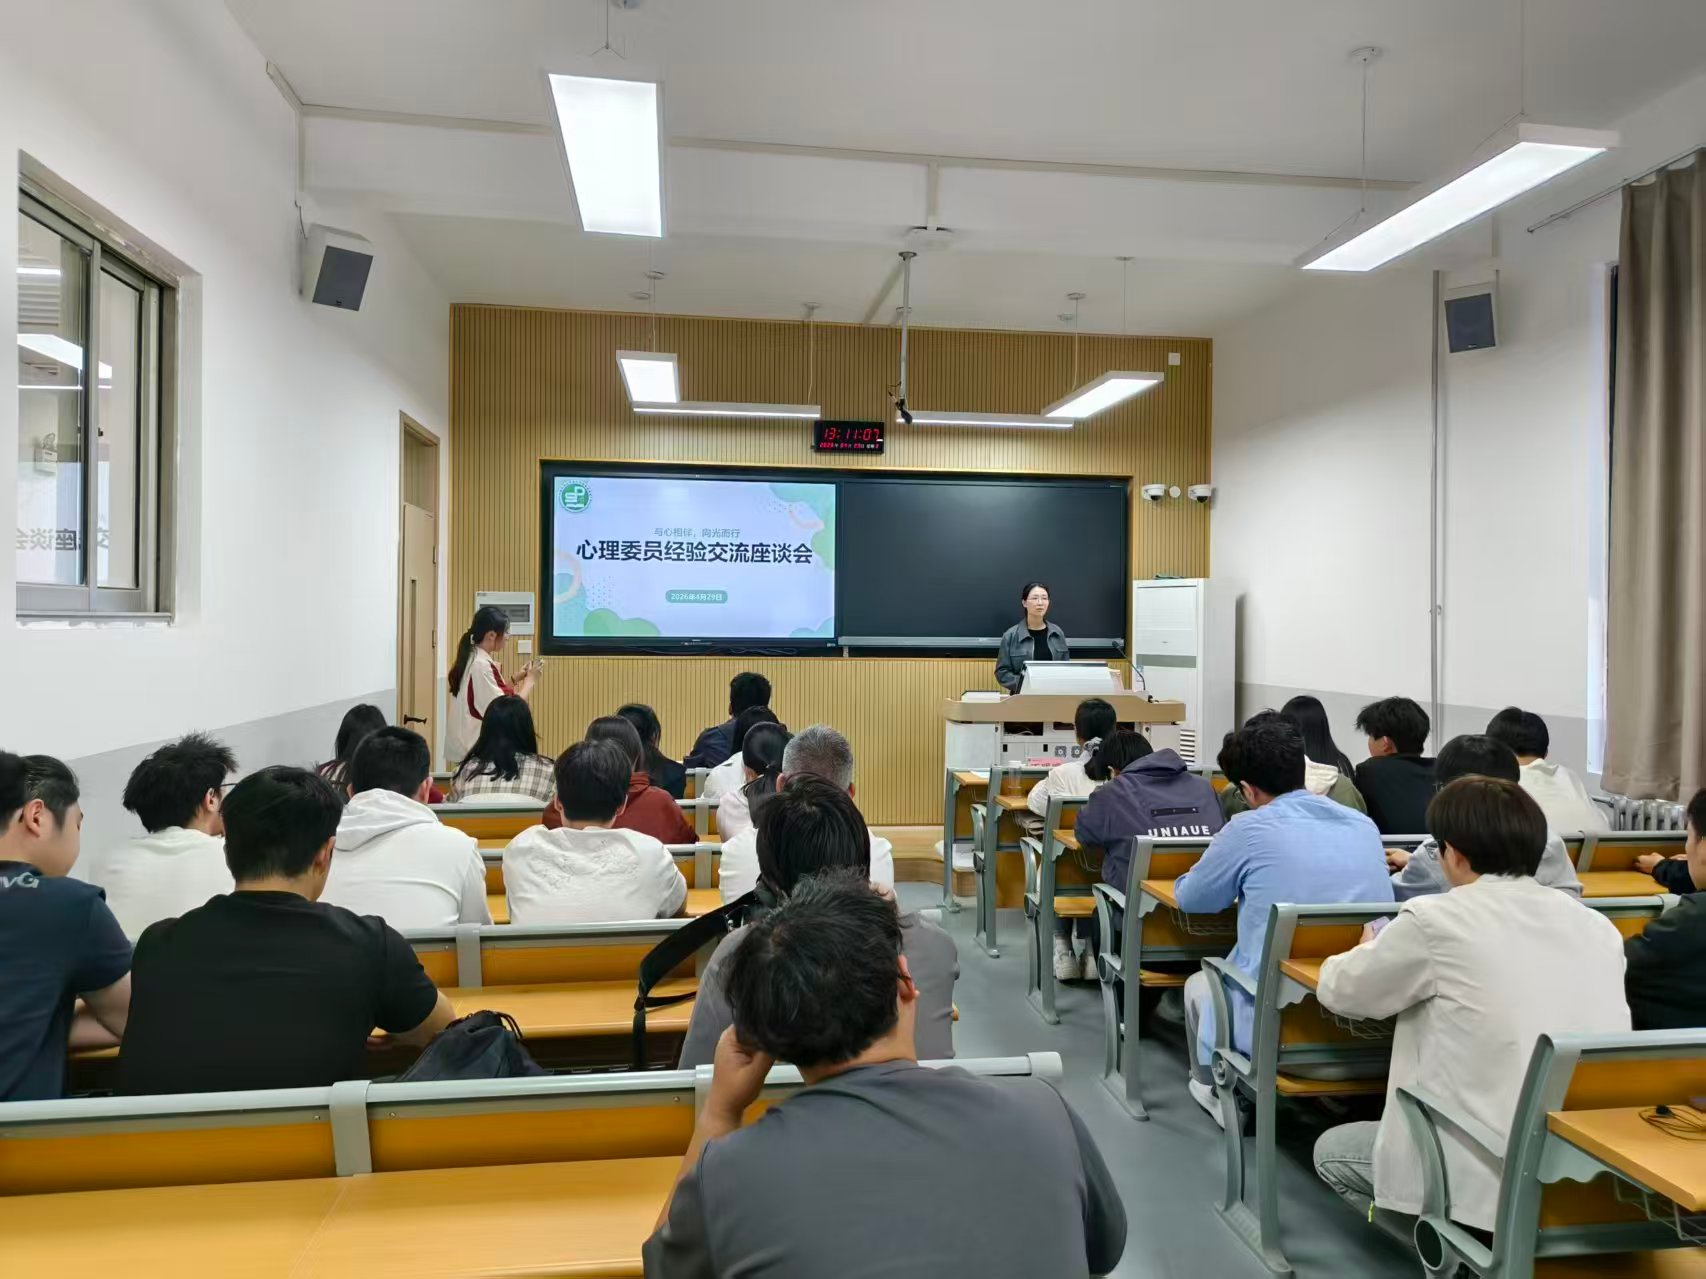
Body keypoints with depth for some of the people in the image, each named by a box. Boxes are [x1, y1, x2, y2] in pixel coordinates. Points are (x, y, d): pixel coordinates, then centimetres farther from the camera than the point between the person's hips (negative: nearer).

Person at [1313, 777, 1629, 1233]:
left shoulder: (1435, 920, -13)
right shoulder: (1598, 926, 3)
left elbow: (1339, 991, 2)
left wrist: (1371, 952, 24)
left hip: (1498, 1176, -7)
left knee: (1331, 1150, 20)